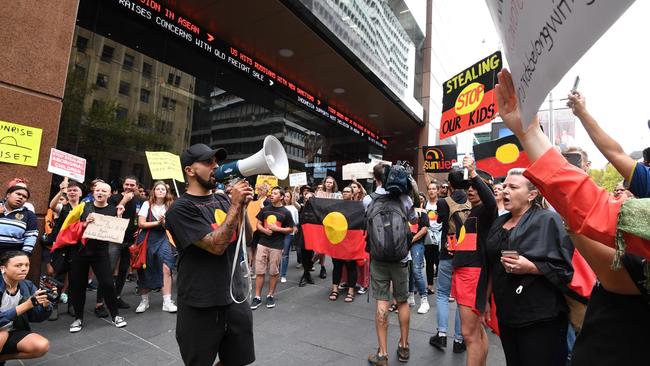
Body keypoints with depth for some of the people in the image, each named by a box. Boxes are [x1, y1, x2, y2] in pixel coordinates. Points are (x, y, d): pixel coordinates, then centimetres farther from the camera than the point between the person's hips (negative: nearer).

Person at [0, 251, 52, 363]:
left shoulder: (27, 286, -7)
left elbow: (36, 317, -6)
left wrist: (46, 303, -26)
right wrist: (27, 304, -35)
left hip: (11, 333, 5)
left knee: (42, 346, -18)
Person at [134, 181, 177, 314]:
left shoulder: (169, 206, 5)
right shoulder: (147, 204, -1)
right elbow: (141, 223, -6)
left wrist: (163, 222, -17)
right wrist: (157, 222, -12)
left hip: (162, 239, 1)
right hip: (146, 239, -1)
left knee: (166, 268, -12)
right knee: (144, 271, 7)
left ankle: (167, 302, -7)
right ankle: (144, 300, 25)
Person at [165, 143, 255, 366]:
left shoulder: (222, 200, 4)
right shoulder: (181, 208, -13)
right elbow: (217, 245, -22)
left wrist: (242, 205, -10)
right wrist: (235, 205, -19)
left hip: (235, 298, 5)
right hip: (201, 306, -5)